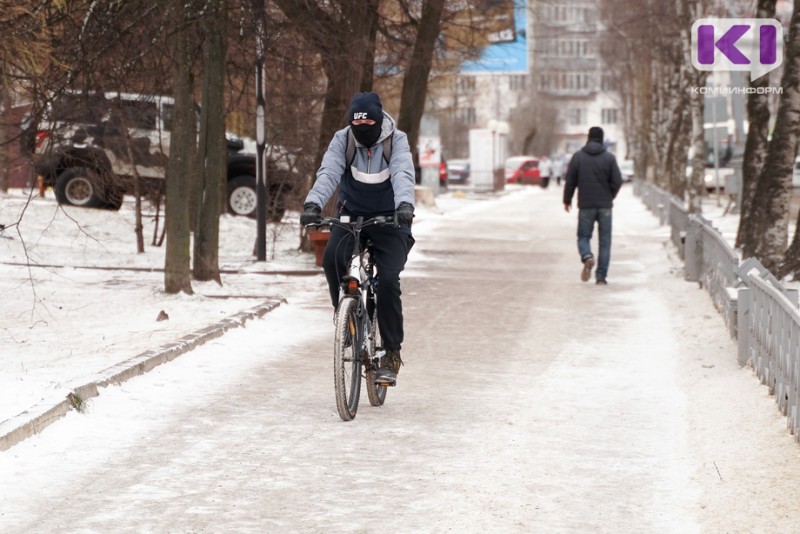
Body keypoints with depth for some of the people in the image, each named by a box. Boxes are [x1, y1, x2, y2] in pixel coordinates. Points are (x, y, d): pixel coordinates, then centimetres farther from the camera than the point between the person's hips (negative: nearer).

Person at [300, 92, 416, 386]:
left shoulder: (397, 141, -12)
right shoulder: (342, 140, -7)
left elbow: (403, 175, -29)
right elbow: (328, 173, -23)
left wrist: (405, 205, -49)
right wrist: (313, 203, -42)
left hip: (389, 220, -2)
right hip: (351, 215, 2)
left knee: (388, 281, -18)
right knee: (332, 257, -30)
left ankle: (392, 354, -7)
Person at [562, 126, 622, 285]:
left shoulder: (578, 156, -1)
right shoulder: (609, 157, -3)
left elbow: (570, 181, 1)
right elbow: (617, 181, -6)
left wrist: (567, 200, 15)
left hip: (586, 206, 0)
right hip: (605, 206, 0)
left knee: (583, 236, 11)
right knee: (605, 241, 7)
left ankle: (587, 256, -21)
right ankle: (601, 276, 4)